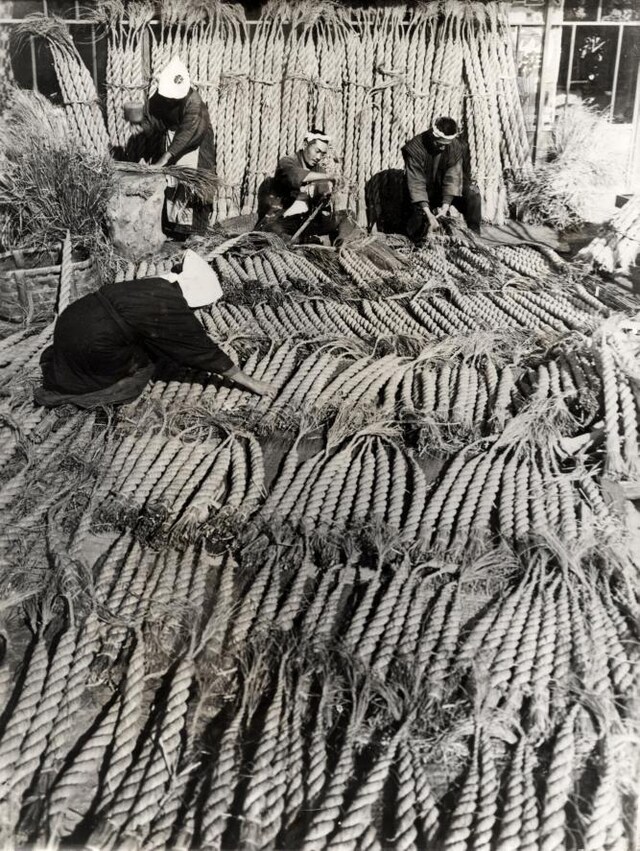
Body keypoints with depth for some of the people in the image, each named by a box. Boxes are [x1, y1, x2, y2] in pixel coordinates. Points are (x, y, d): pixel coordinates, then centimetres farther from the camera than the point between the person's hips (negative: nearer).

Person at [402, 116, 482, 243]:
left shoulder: (456, 147, -15)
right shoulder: (415, 148, -26)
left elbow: (453, 178, -20)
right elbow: (416, 183, -29)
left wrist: (445, 206, -34)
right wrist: (428, 214, -38)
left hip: (446, 195, 3)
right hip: (423, 199, -2)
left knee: (472, 193, -23)